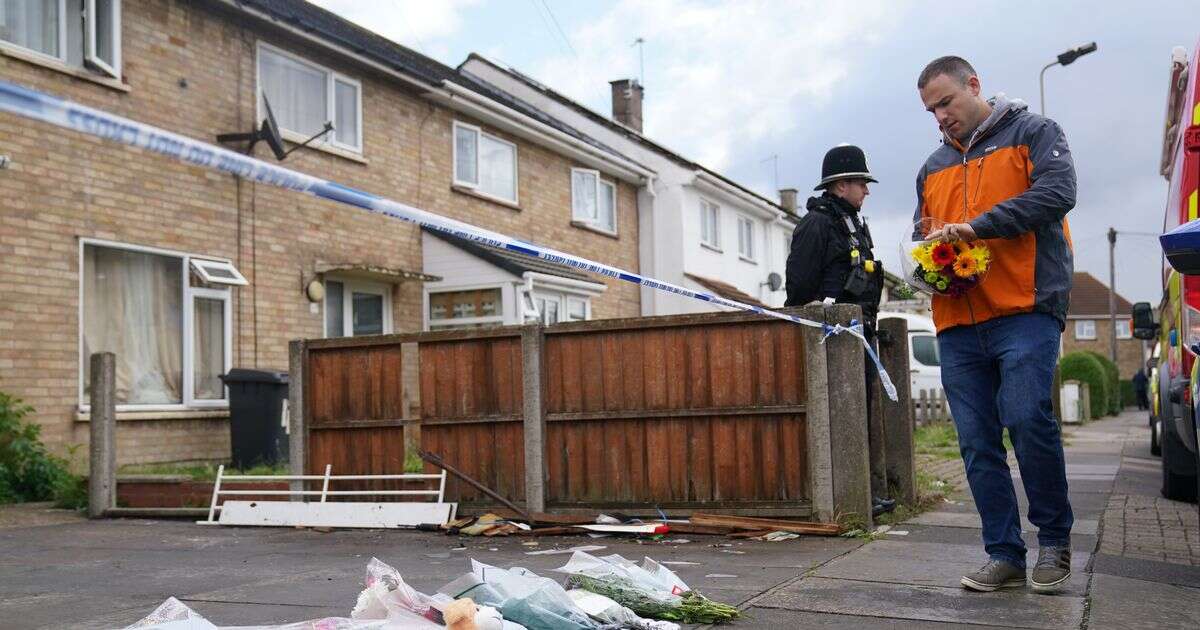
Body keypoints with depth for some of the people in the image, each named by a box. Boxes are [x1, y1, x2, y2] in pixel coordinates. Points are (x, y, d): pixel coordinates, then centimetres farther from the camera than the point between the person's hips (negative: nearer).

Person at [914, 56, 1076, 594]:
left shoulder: (1033, 132, 7)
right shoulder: (933, 168, 23)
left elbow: (1057, 192, -11)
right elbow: (922, 238, 28)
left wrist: (976, 225, -17)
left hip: (1024, 311, -5)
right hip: (957, 323, 6)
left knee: (1027, 417, -20)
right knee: (977, 443, 2)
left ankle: (1054, 538, 1)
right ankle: (1004, 556, 11)